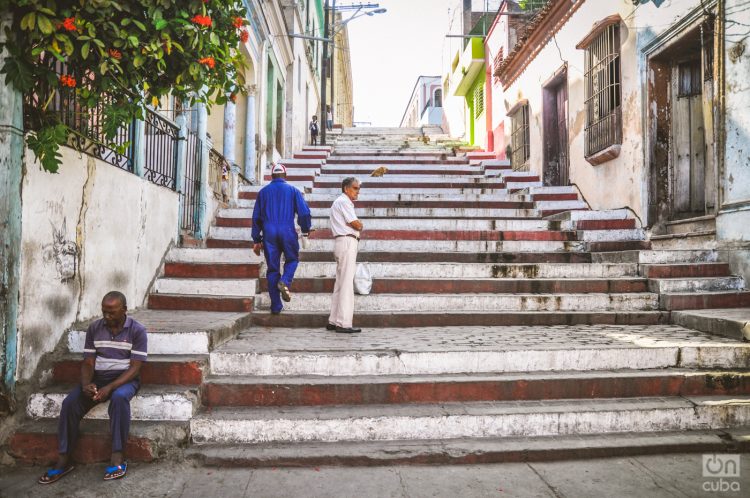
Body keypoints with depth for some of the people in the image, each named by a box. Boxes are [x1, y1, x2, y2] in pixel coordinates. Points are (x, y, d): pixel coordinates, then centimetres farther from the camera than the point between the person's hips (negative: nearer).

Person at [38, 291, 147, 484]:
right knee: (70, 402, -22)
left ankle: (117, 457, -30)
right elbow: (88, 363, 3)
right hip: (98, 378, 4)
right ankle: (63, 459, -10)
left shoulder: (137, 331, -11)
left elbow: (135, 368, -14)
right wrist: (86, 384, -19)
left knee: (119, 397, -37)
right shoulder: (94, 328, 2)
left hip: (125, 379, -4)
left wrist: (109, 387, -26)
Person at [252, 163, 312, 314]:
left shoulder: (263, 192, 13)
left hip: (269, 233, 2)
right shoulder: (292, 190, 5)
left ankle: (276, 306, 7)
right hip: (287, 231, -2)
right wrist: (306, 230, 12)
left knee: (272, 269, 6)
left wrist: (256, 240, 17)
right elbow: (304, 212, -3)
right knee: (292, 259, 19)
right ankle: (285, 281, -11)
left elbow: (256, 217, 13)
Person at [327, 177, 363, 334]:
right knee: (347, 284, -10)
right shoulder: (343, 201, -8)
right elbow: (356, 224, -14)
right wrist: (360, 226, 6)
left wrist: (357, 227, 0)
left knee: (340, 283, 11)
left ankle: (334, 321, 15)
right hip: (347, 242, -10)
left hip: (344, 243, 10)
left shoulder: (342, 202, 25)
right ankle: (343, 323, -9)